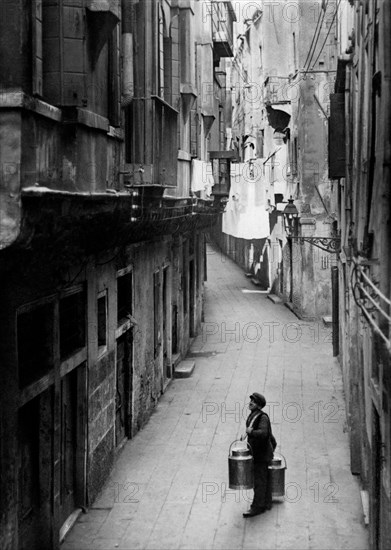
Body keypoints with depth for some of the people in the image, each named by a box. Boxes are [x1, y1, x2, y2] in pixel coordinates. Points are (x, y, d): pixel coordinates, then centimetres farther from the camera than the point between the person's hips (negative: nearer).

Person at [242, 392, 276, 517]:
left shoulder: (263, 417, -18)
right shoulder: (251, 416, 10)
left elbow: (263, 433, -36)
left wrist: (250, 432, -23)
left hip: (262, 454, -9)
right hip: (255, 452, 9)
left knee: (259, 480, -7)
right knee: (264, 480, 16)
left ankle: (257, 507, -5)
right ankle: (266, 503, 24)